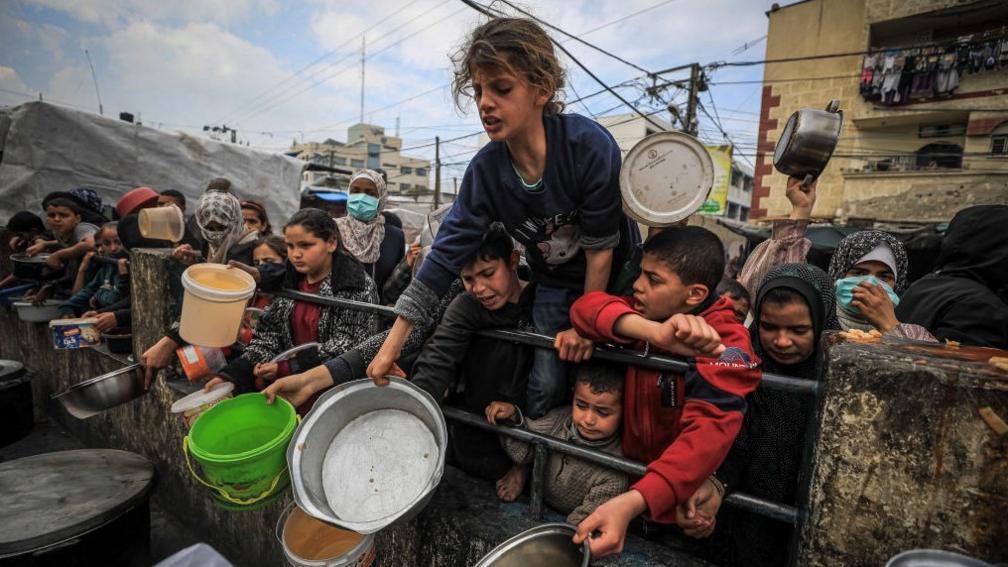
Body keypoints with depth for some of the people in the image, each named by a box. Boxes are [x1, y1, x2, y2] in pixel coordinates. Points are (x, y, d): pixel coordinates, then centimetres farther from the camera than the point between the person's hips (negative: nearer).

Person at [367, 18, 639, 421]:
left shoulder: (591, 145, -30)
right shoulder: (485, 170, -19)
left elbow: (600, 247, -23)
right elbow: (447, 253, -18)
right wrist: (392, 345, -18)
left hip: (616, 276, -2)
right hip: (554, 285, 2)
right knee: (545, 388, -2)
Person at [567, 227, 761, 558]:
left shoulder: (724, 344, -20)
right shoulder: (651, 310, -4)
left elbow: (708, 432, -32)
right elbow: (586, 306, -19)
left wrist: (632, 502, -46)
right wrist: (654, 333, -37)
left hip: (671, 488, -3)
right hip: (627, 463, 3)